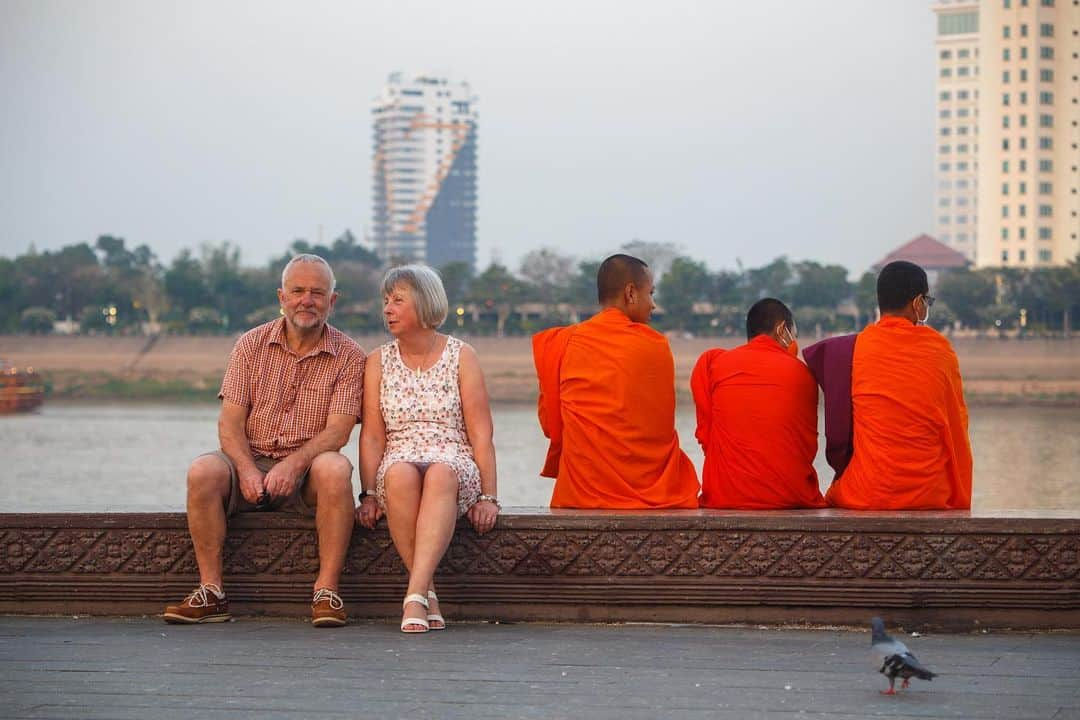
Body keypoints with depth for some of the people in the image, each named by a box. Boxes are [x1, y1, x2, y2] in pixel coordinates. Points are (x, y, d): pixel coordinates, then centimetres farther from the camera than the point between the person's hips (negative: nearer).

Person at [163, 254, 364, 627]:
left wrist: (294, 464, -28)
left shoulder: (348, 356, 0)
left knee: (335, 467, -35)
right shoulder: (251, 345, 5)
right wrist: (247, 470, -20)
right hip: (251, 461, 2)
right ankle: (211, 592, -23)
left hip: (306, 471, -2)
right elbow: (230, 422, -1)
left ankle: (326, 589, -30)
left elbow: (337, 431, -10)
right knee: (203, 471, -29)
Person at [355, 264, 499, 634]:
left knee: (440, 475, -39)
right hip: (400, 461, 1)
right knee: (399, 474, -37)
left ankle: (415, 596, -49)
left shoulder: (461, 356, 7)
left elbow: (481, 433, 1)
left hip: (454, 462, -1)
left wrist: (488, 496, -8)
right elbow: (372, 435, 6)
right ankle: (428, 594, -35)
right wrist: (368, 495, -8)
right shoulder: (378, 362, 13)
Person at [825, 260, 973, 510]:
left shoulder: (856, 347, -1)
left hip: (865, 497, -1)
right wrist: (960, 500, 12)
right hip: (932, 496, 2)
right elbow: (957, 433, 5)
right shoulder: (941, 349, 2)